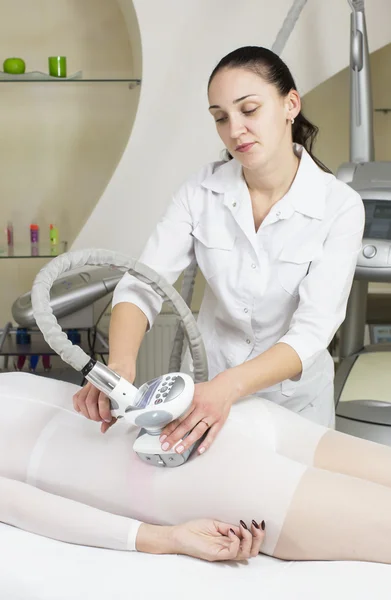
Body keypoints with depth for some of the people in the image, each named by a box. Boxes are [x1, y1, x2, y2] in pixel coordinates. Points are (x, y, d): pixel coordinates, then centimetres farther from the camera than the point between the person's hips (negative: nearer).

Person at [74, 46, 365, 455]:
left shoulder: (340, 207, -21)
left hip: (294, 392, -2)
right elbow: (142, 285, -20)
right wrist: (120, 364, -40)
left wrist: (228, 388, -43)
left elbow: (313, 330, -27)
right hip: (209, 377, 2)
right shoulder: (201, 192, -13)